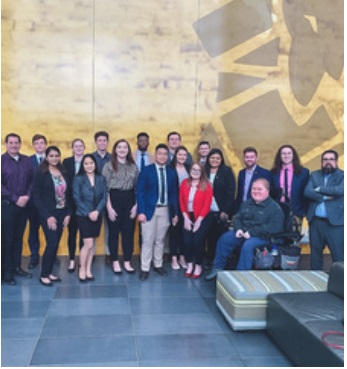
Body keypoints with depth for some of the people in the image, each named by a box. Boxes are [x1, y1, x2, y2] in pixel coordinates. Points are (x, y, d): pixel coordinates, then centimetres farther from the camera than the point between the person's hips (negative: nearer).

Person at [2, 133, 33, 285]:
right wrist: (15, 199, -15)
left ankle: (16, 267, 22)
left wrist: (27, 196, -8)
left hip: (23, 205, 4)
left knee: (19, 237, 11)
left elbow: (31, 180, 8)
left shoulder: (26, 160, 8)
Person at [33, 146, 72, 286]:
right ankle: (43, 275, 6)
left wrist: (68, 213, 0)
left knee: (55, 244, 8)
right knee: (51, 244, -8)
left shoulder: (63, 173, 8)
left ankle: (49, 272, 21)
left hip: (61, 213, 5)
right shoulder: (40, 173, -7)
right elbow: (36, 196, -10)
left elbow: (68, 194, 10)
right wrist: (48, 216, -14)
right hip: (48, 214, -5)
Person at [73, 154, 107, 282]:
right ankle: (82, 270, 8)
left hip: (97, 215, 3)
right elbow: (77, 199, -8)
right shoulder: (78, 179, -4)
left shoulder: (101, 179, 3)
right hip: (83, 215, -3)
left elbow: (104, 197, -1)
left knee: (92, 244, 9)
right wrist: (88, 213, -14)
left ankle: (88, 270, 19)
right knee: (88, 244, -9)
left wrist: (97, 211, -14)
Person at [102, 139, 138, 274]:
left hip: (129, 200, 3)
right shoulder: (109, 166, -2)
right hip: (114, 199, -3)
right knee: (114, 232, 5)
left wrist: (136, 205, 1)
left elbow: (137, 188, 10)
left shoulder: (133, 166, 9)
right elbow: (105, 188, -6)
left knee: (129, 231, 5)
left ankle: (127, 262, 15)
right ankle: (115, 262, 15)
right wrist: (109, 207, -12)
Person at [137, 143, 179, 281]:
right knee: (148, 240, -2)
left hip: (165, 210, 3)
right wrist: (141, 211, -13)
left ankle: (158, 265, 25)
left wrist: (175, 213, 6)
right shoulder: (146, 171, -2)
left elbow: (174, 194, 9)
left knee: (160, 240, 12)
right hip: (150, 209, -3)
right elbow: (140, 192, -5)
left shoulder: (172, 173, 8)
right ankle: (145, 268, 6)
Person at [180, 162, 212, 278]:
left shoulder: (206, 185, -8)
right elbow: (181, 201, 2)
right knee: (187, 241, -5)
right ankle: (189, 265, 13)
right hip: (188, 217, 3)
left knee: (198, 241, -7)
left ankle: (198, 266, 11)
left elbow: (207, 205, -10)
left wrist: (198, 220, -13)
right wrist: (186, 218, -6)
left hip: (202, 218, -3)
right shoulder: (184, 183, 2)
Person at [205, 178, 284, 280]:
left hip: (262, 237, -7)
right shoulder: (247, 203, 15)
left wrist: (252, 232, -23)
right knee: (224, 239, -11)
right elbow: (237, 218, 19)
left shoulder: (275, 208, -9)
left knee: (247, 245, -35)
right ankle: (217, 268, 0)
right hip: (243, 232, 7)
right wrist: (238, 229, -6)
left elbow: (274, 228, -19)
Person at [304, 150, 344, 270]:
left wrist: (320, 189, -10)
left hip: (335, 221, -3)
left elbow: (341, 190, -18)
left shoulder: (342, 175, 2)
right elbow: (307, 192, -4)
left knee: (338, 254, -2)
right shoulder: (314, 175, 11)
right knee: (315, 252, 12)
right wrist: (325, 196, -14)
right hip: (315, 221, 4)